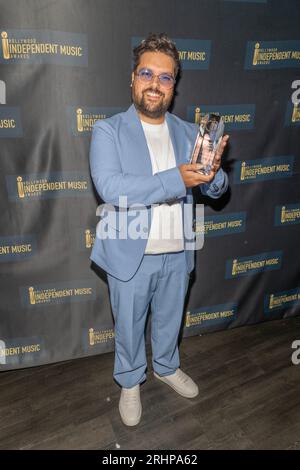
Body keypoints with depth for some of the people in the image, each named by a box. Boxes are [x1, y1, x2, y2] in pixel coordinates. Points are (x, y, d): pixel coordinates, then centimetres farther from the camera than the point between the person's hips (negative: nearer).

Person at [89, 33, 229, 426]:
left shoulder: (189, 133, 4)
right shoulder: (108, 131, -9)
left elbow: (216, 190, 3)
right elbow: (110, 187, -24)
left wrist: (213, 172, -22)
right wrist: (175, 179, -32)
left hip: (177, 254, 4)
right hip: (131, 255, -3)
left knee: (170, 319, 23)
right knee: (129, 325, 16)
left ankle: (166, 367, 51)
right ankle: (130, 382, 43)